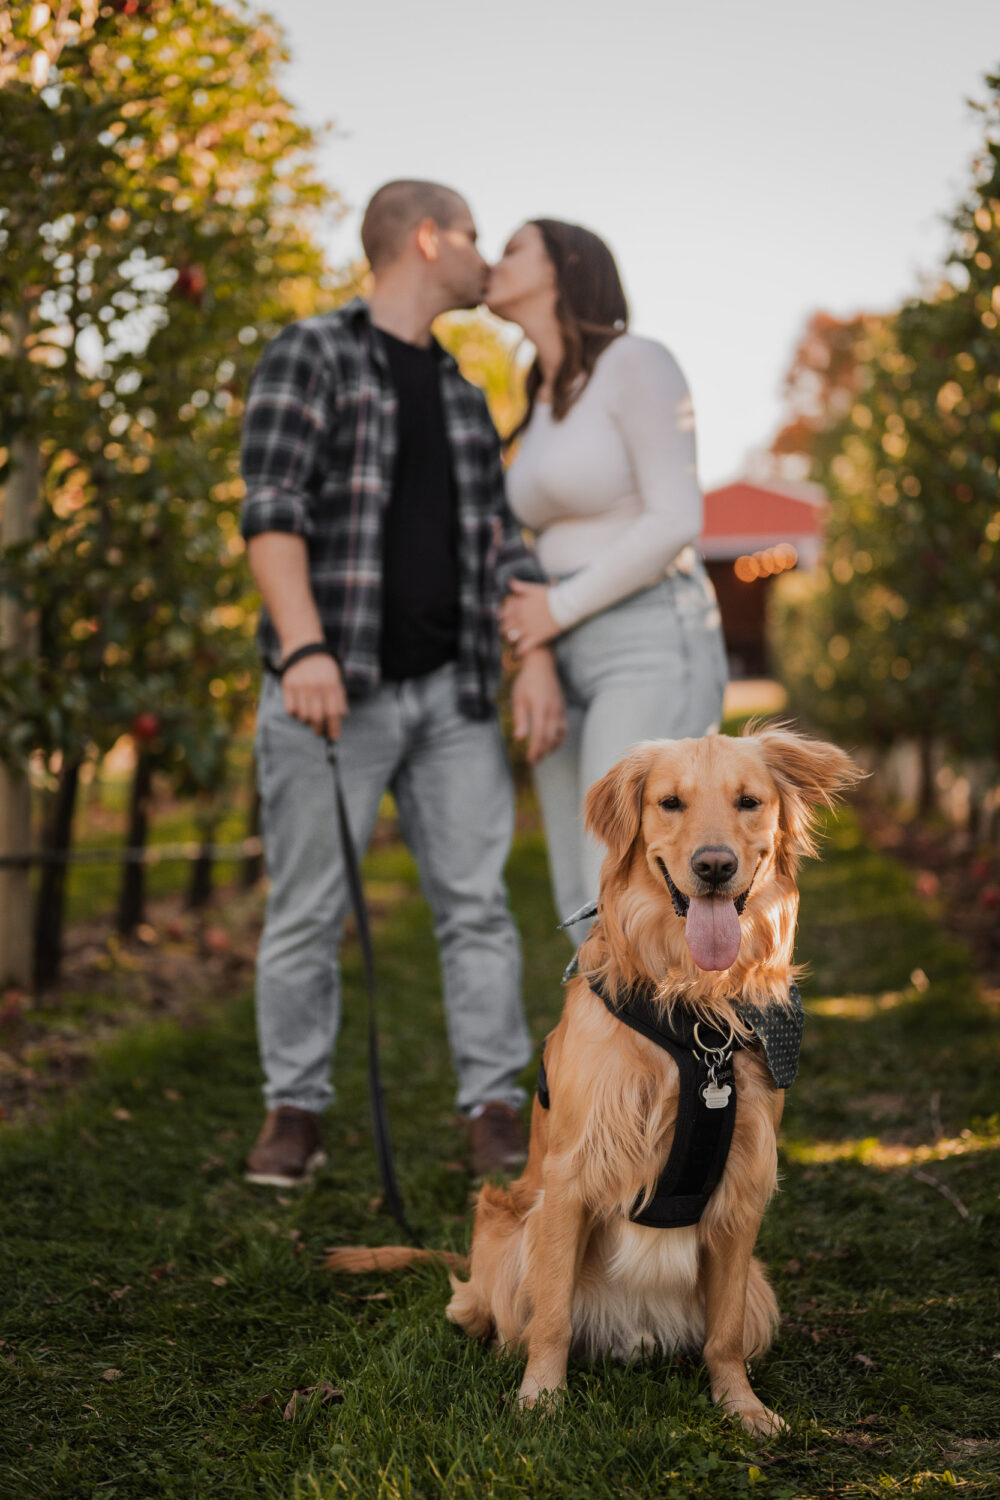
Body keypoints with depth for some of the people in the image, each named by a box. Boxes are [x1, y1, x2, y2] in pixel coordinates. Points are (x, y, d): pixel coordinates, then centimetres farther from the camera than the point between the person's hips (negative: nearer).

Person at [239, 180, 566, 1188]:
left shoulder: (461, 395, 20)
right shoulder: (310, 354, -1)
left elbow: (501, 536, 13)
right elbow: (271, 509, -12)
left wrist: (537, 659, -1)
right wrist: (303, 649, -24)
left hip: (451, 691, 6)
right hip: (332, 690, -5)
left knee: (477, 904, 2)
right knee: (306, 914, 1)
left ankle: (494, 1113, 9)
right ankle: (294, 1113, 14)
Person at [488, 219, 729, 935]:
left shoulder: (639, 361, -9)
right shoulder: (546, 406, 17)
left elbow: (676, 521, -15)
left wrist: (560, 610, -11)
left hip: (654, 660, -8)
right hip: (575, 675, 8)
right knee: (592, 924, 2)